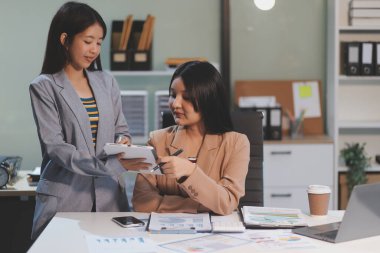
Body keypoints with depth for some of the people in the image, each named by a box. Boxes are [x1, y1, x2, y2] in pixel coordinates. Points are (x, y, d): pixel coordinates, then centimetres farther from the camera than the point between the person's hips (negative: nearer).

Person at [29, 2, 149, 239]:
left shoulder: (107, 82, 10)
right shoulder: (44, 87, -5)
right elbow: (55, 148, -13)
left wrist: (123, 143, -10)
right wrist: (113, 165, -22)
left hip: (108, 194, 4)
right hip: (65, 198, -4)